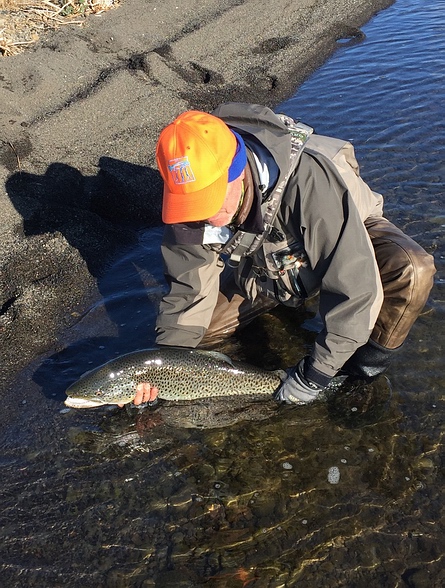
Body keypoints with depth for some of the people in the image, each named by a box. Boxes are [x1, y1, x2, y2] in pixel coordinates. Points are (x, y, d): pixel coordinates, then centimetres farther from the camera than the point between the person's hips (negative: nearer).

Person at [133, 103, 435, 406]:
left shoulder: (308, 179, -42)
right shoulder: (191, 199, -25)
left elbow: (354, 286, -39)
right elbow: (189, 290, -13)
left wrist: (314, 375, -33)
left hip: (349, 236, -4)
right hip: (268, 265, 4)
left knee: (412, 270, -35)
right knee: (199, 325, -6)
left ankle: (370, 360, -7)